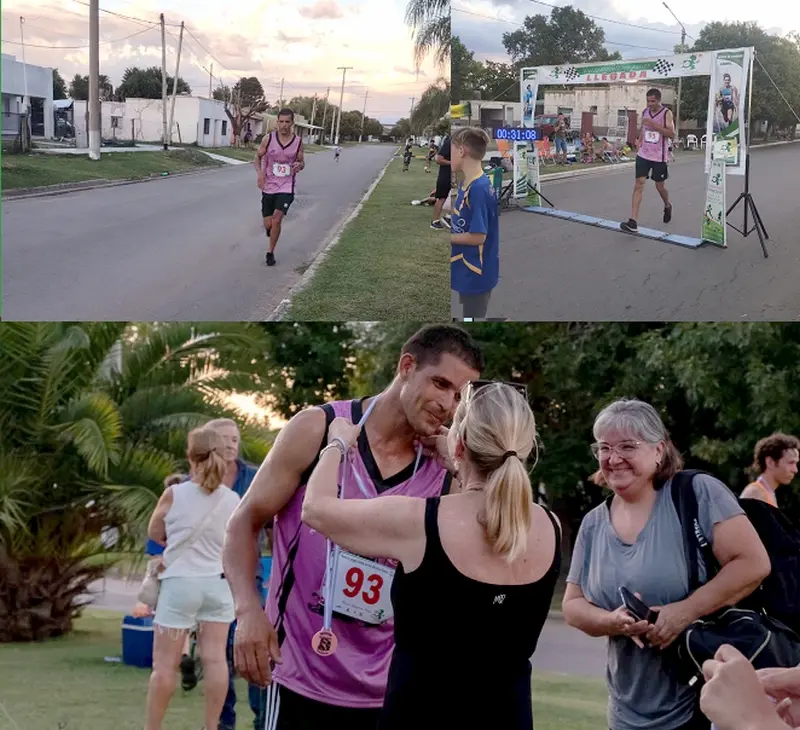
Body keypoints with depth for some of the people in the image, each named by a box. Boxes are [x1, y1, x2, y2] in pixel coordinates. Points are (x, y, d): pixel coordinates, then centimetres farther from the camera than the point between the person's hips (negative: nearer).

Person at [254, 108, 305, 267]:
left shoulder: (298, 142, -4)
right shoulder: (268, 139, -7)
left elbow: (302, 161, 8)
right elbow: (258, 157, 4)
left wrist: (299, 166, -17)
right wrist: (260, 172, -15)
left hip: (286, 187, -1)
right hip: (268, 187, 1)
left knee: (276, 220, -16)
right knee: (268, 224, 4)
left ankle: (270, 252, 2)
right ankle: (271, 229, 44)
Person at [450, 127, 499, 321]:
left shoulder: (479, 188, -22)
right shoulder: (467, 185, 7)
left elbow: (478, 236, -22)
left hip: (476, 274, -9)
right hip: (468, 271, 9)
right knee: (469, 316, 18)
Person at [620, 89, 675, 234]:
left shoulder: (666, 113, -9)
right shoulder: (645, 112, 7)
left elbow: (671, 134, -19)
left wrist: (653, 124, -25)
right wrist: (639, 140, 9)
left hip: (659, 157, -3)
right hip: (643, 155, 3)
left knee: (660, 186, 12)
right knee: (638, 185, -9)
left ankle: (667, 206, 47)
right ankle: (633, 222, -17)